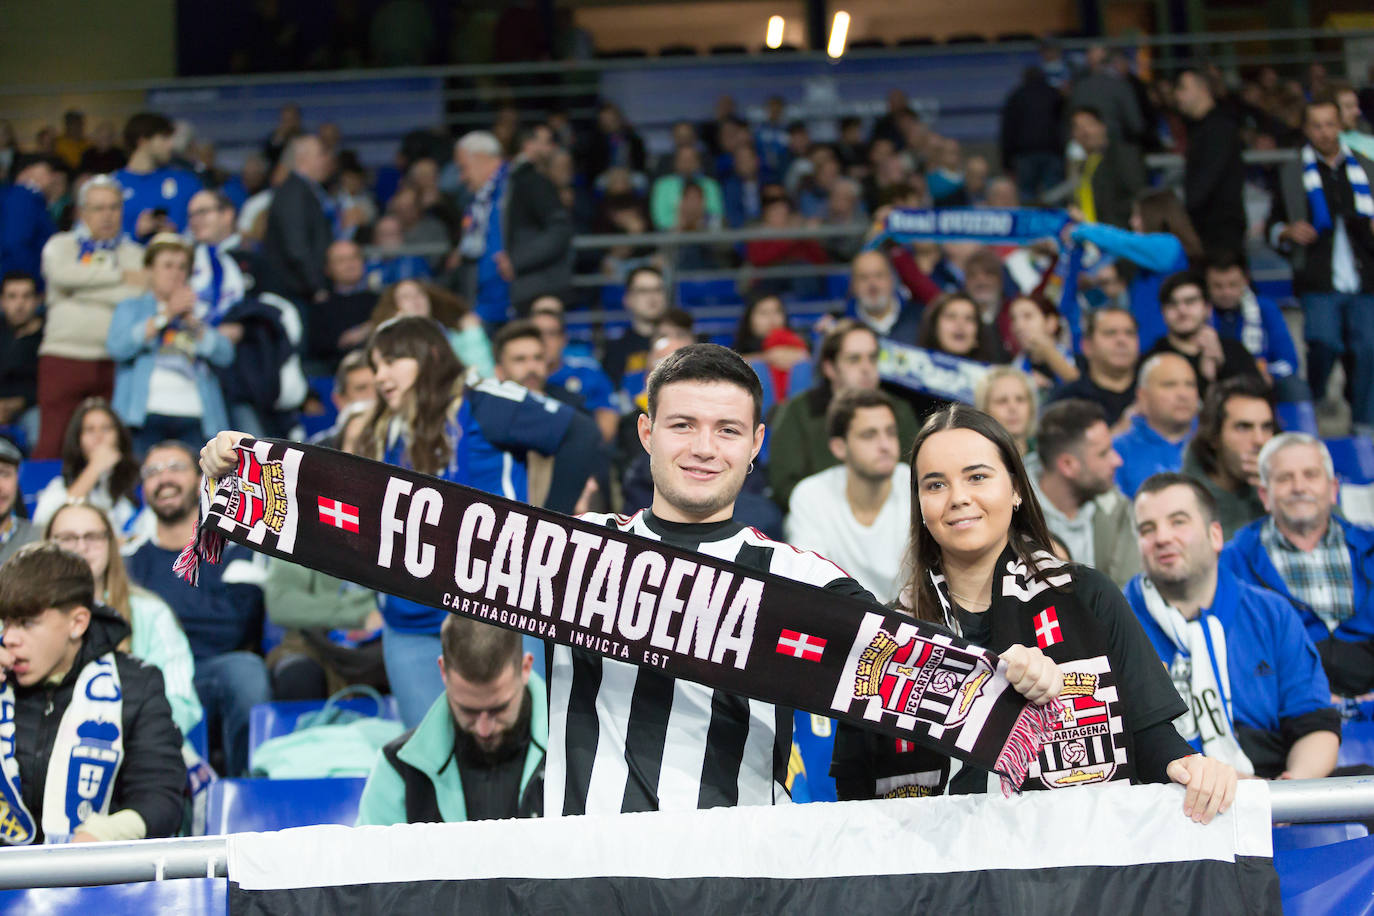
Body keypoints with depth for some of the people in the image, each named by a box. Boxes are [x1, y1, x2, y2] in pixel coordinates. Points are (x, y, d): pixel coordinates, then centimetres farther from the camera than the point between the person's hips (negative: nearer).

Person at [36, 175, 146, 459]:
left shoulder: (134, 253, 13)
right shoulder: (61, 245, 13)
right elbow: (62, 275, -10)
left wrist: (84, 290, -10)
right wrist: (122, 275, -8)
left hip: (114, 362, 1)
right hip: (63, 356, -1)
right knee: (52, 442, -7)